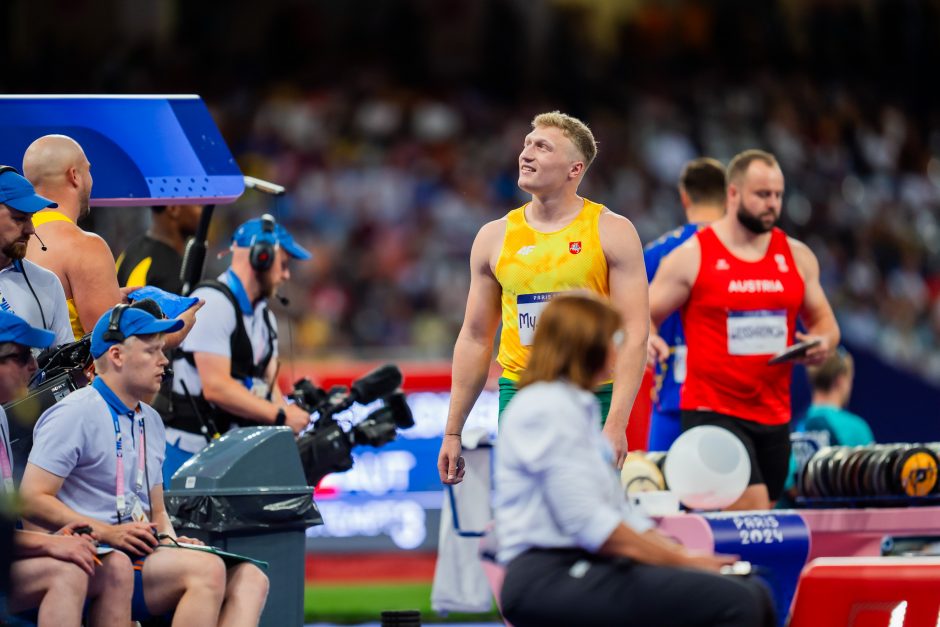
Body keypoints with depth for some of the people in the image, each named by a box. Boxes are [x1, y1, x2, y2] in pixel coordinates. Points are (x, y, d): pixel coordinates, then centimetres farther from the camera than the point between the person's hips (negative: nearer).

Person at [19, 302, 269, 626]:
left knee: (249, 579, -11)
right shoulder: (76, 415, -5)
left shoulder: (150, 420, 23)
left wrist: (169, 540, 7)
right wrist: (108, 533, -17)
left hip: (142, 556, 9)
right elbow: (32, 499, -12)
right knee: (207, 569, -28)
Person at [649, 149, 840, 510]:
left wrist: (822, 343, -5)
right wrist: (646, 340, -23)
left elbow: (824, 321, 19)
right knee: (754, 510, -21)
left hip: (774, 415, 6)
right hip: (712, 411, -6)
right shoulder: (692, 256, -3)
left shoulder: (797, 257, 10)